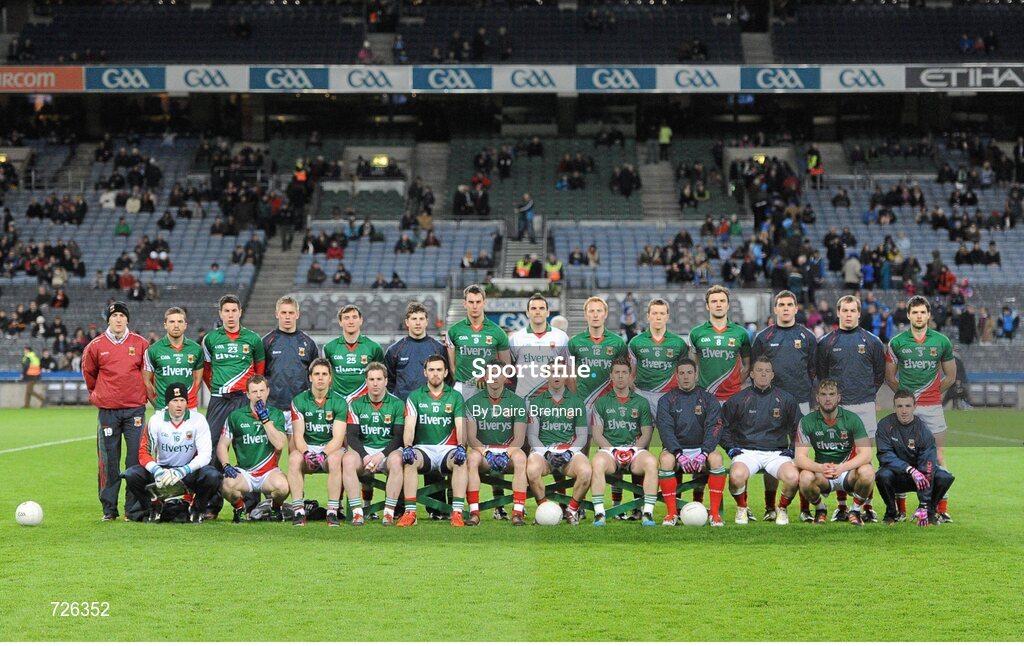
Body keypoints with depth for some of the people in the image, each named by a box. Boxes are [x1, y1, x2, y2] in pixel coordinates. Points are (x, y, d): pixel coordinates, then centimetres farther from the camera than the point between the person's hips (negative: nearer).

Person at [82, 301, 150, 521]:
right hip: (107, 410, 0)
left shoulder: (140, 344, 4)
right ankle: (109, 509, 10)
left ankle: (134, 509, -2)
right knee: (108, 460, 3)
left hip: (135, 409, 0)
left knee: (136, 458, -4)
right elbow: (89, 373, 20)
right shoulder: (95, 346, 4)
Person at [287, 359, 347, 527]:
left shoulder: (339, 402, -2)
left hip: (331, 448, -1)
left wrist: (323, 454, -28)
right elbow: (298, 435, -6)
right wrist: (306, 453, -27)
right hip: (307, 448, 1)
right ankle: (298, 511, -32)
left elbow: (338, 438, -10)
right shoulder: (299, 401, 2)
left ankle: (332, 512, -33)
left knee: (335, 460, -36)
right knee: (294, 458, -33)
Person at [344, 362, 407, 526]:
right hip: (364, 450, 1)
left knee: (396, 460, -36)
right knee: (348, 459, -32)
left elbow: (399, 437, -1)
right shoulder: (356, 404, 7)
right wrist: (365, 457, -17)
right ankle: (357, 512, -30)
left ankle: (389, 512, -32)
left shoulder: (397, 404, 4)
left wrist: (381, 455, -17)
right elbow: (351, 436, 0)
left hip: (388, 450, -1)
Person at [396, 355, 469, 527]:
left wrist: (461, 446, -23)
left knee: (461, 461, -33)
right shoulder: (415, 396, 9)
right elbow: (409, 426, -2)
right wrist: (407, 447, -22)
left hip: (448, 448, 0)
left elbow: (461, 426, -2)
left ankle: (457, 512, -33)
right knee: (409, 461, -33)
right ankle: (410, 512, -31)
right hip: (423, 448, 0)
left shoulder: (455, 397, 9)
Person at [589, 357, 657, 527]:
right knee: (597, 462, -36)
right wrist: (613, 450, -9)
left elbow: (646, 433, 11)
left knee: (651, 462, -34)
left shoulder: (641, 402, 17)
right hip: (609, 448, 0)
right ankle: (599, 513, -35)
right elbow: (597, 434, 8)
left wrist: (634, 449, -8)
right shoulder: (602, 403, 15)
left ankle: (648, 513, -32)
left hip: (634, 450, 1)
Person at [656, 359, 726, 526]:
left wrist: (704, 454, -21)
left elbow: (714, 428, -4)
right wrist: (679, 455, -23)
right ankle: (672, 513, -27)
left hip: (701, 448, 0)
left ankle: (715, 513, -27)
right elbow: (665, 429, -6)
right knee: (665, 460, -34)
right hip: (675, 449, 0)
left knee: (716, 458, -32)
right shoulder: (667, 400, 7)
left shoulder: (708, 399, 8)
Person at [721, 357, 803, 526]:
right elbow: (723, 426, 15)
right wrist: (731, 448, 2)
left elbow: (798, 428, 20)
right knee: (736, 476, -35)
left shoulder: (785, 399, 11)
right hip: (747, 452, -1)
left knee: (793, 477, -31)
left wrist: (791, 450, 8)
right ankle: (742, 509, -2)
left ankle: (782, 508, 2)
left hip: (777, 453, 1)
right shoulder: (738, 399, 7)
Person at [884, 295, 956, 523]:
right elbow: (890, 377, 9)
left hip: (933, 406, 0)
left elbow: (950, 377, 12)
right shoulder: (896, 342, 2)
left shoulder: (942, 341, 3)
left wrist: (934, 393, 6)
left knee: (938, 458, -3)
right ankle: (900, 509, 11)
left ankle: (942, 509, 1)